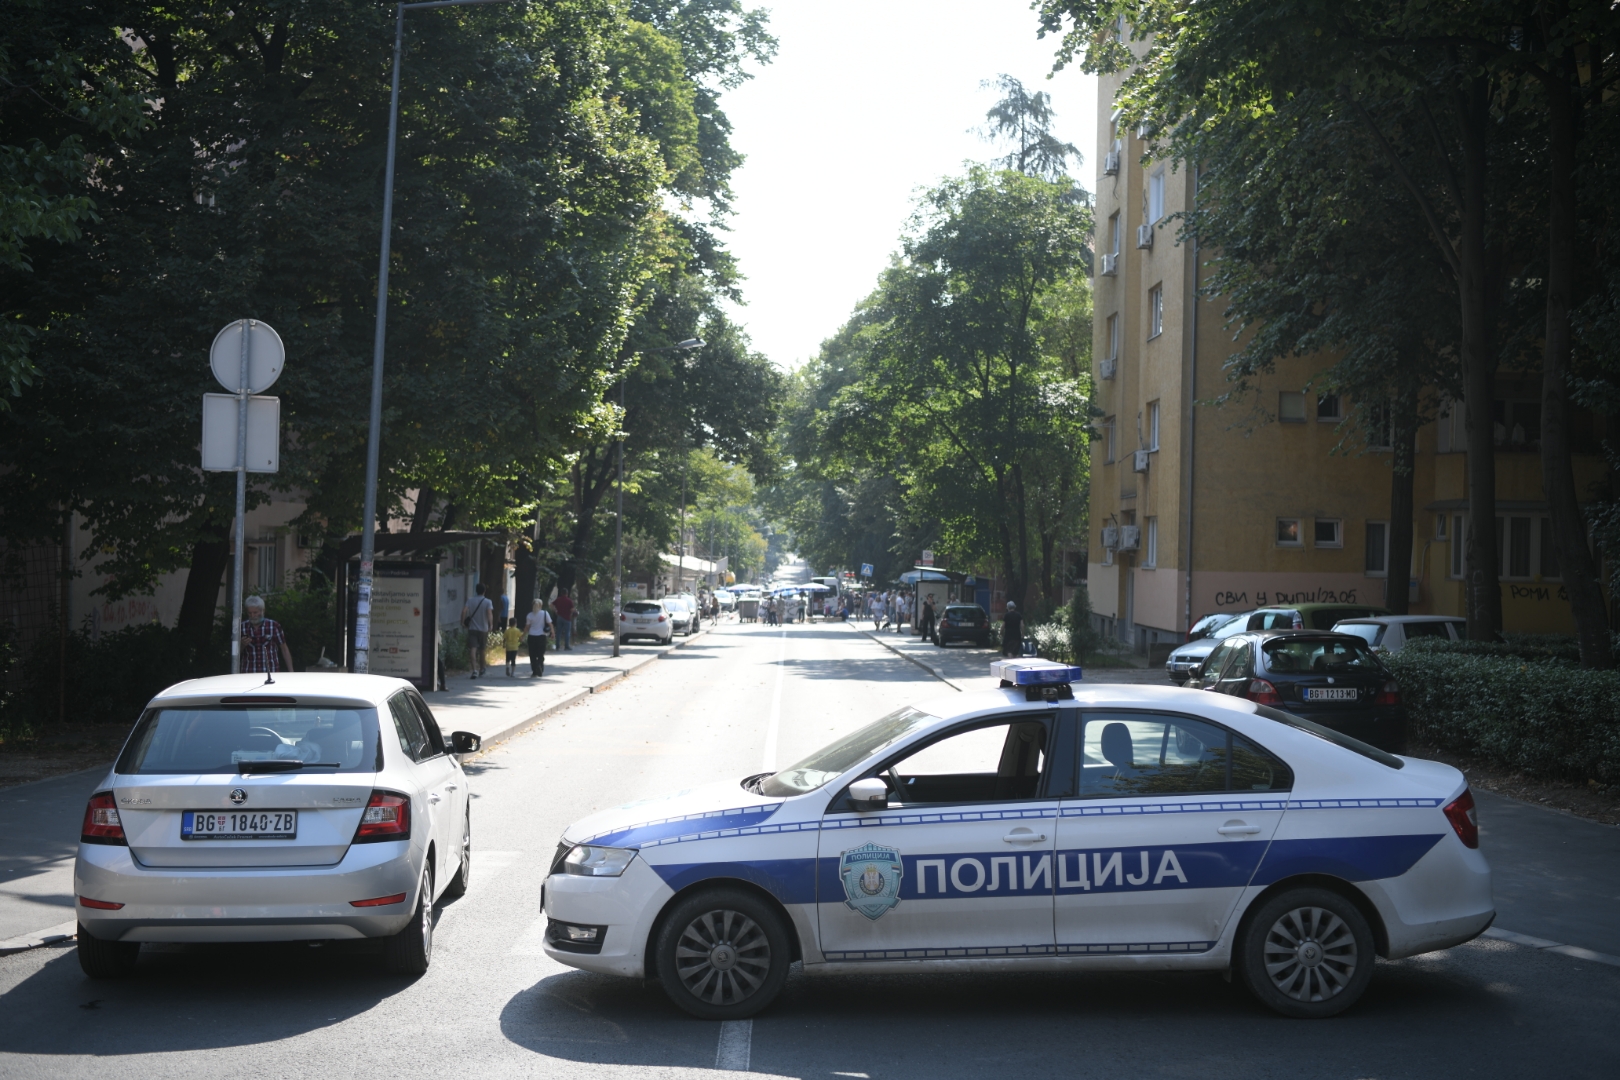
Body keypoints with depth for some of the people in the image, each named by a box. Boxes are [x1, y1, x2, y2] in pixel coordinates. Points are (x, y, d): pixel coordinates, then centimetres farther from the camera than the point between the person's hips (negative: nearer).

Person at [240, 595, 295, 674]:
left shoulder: (274, 626, 0)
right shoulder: (242, 627, 4)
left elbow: (284, 649, 5)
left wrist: (291, 671, 1)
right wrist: (242, 645, -8)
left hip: (271, 672, -1)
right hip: (249, 673, 1)